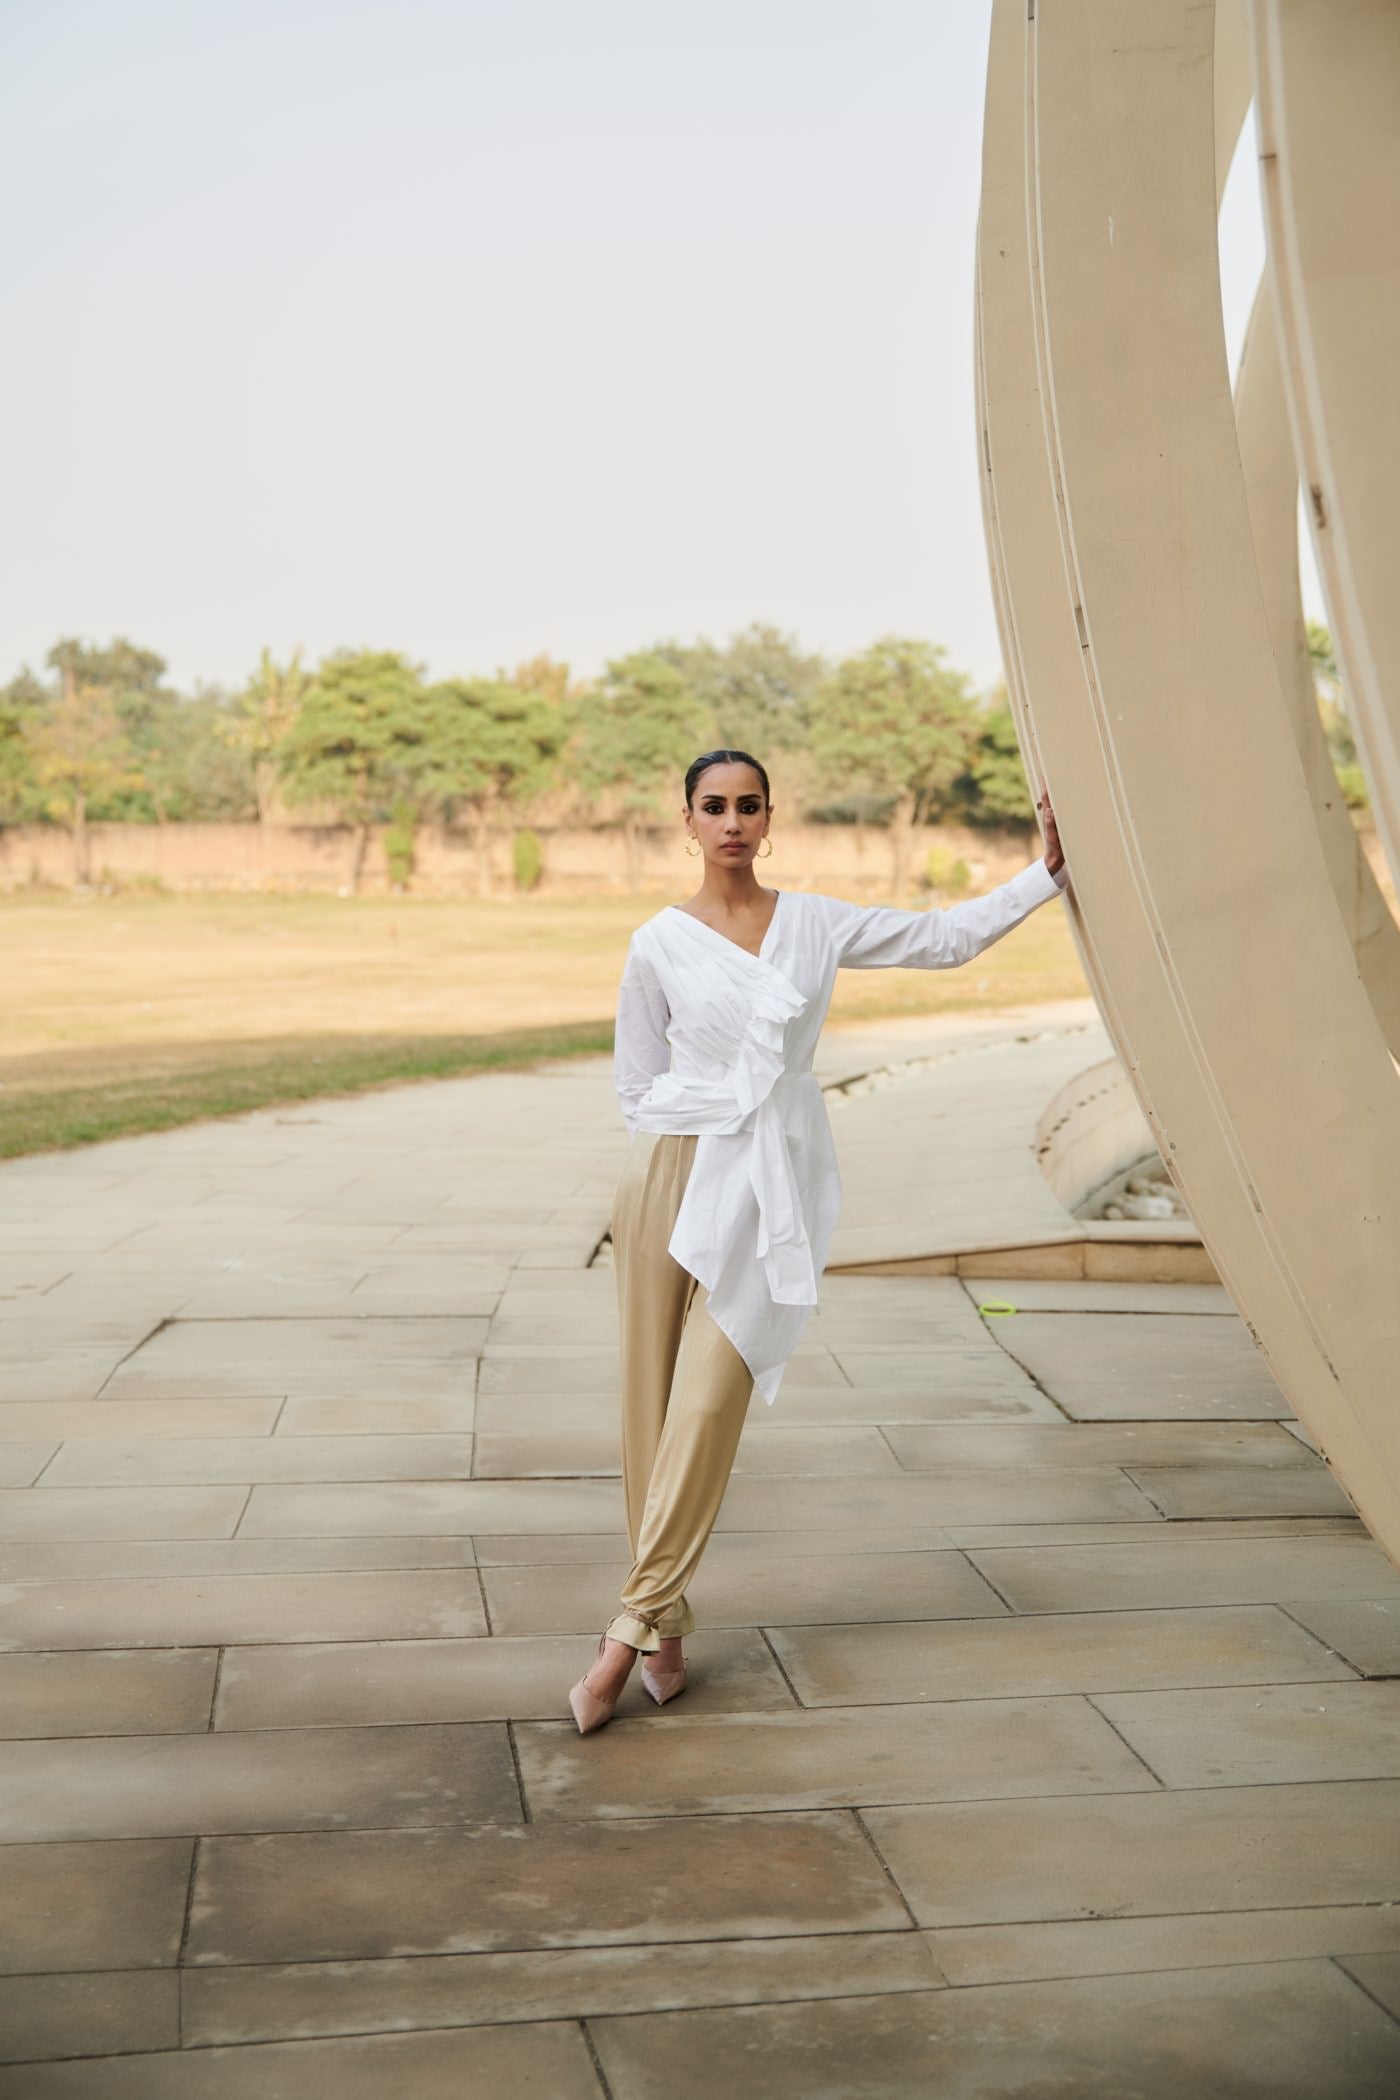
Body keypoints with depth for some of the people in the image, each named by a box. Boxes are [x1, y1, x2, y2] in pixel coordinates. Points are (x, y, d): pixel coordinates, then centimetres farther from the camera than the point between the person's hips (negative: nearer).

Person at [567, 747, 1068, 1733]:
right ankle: (667, 1623, 15)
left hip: (769, 1181, 0)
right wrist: (680, 1157, 1)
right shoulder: (660, 943, 2)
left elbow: (947, 936, 12)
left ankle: (635, 1625, -3)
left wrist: (1048, 869, 9)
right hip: (673, 1170, 0)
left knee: (708, 1402, -8)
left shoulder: (815, 922, 6)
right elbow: (637, 1079, 9)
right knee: (652, 1399, 2)